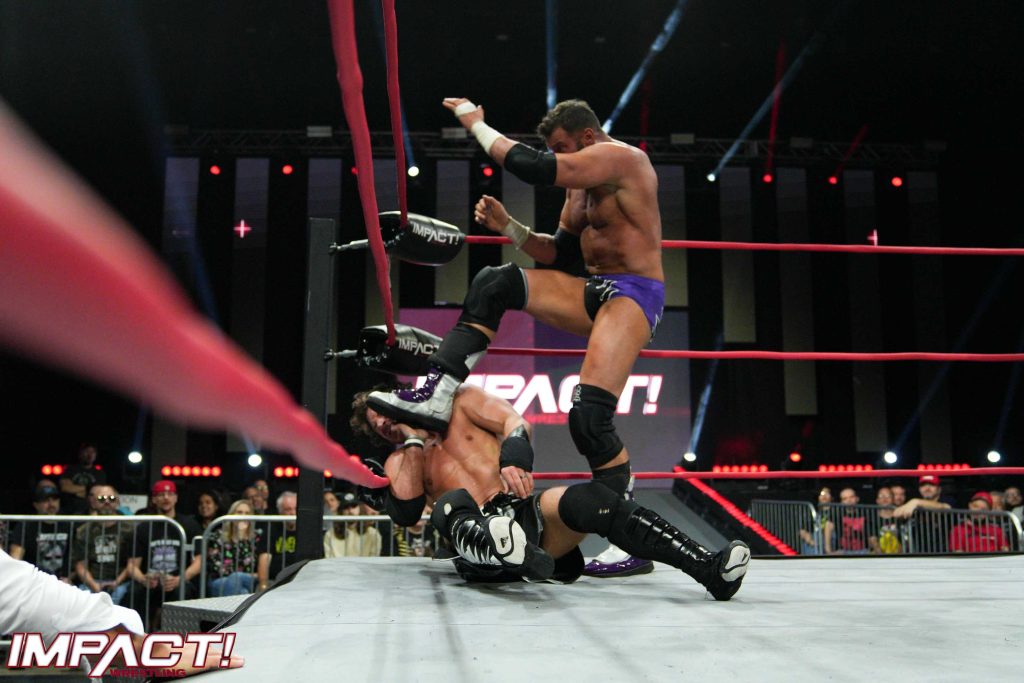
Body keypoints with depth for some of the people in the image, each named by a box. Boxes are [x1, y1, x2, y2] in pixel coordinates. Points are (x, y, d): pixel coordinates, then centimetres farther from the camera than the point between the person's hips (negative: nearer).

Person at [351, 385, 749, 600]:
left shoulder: (460, 402, 18)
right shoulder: (400, 462, 20)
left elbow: (515, 422, 1)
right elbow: (406, 513, -1)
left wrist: (513, 460, -21)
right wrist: (414, 438, -2)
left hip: (528, 513, 0)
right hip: (479, 534, 0)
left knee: (587, 499, -29)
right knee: (450, 506, -33)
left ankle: (709, 569, -37)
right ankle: (511, 552, -68)